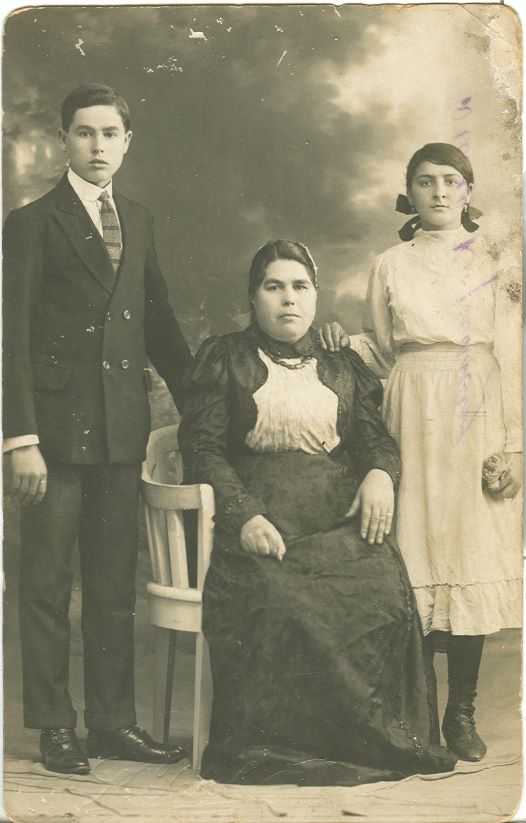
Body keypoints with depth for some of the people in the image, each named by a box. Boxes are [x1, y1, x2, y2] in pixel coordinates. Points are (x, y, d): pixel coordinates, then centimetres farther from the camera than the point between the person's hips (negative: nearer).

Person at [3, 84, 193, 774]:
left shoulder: (138, 222, 15)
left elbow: (159, 321, 20)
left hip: (122, 430, 5)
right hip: (57, 426, -5)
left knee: (116, 585, 11)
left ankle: (113, 721, 21)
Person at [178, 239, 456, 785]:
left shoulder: (345, 369, 25)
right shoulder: (223, 360, 15)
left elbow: (375, 436, 16)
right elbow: (202, 447, 4)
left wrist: (381, 472, -10)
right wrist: (243, 516, -13)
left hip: (340, 518, 3)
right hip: (258, 520, -2)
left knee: (385, 593, -29)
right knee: (279, 600, -34)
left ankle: (380, 737, -15)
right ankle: (274, 745, -20)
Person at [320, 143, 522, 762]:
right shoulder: (390, 265, 11)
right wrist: (348, 342, -5)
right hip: (414, 416, 1)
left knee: (472, 550, -1)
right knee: (416, 545, -2)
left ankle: (461, 711, 9)